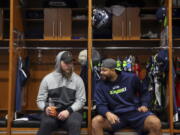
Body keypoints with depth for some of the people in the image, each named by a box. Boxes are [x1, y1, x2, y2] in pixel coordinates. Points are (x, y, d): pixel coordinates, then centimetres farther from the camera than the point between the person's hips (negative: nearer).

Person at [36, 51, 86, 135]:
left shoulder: (77, 79, 6)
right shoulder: (47, 79, 7)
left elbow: (81, 100, 2)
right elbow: (40, 99, 9)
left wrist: (68, 110, -15)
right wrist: (46, 108, -15)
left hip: (71, 111, 0)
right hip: (52, 112, 0)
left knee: (74, 124, -34)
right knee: (47, 123, -34)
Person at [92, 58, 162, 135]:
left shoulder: (131, 78, 3)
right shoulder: (100, 86, 4)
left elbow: (144, 92, 17)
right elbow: (100, 105, -5)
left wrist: (144, 105, -1)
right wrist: (107, 113, -27)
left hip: (135, 112, 0)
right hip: (116, 115, 1)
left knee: (156, 123, -29)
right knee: (96, 121, -28)